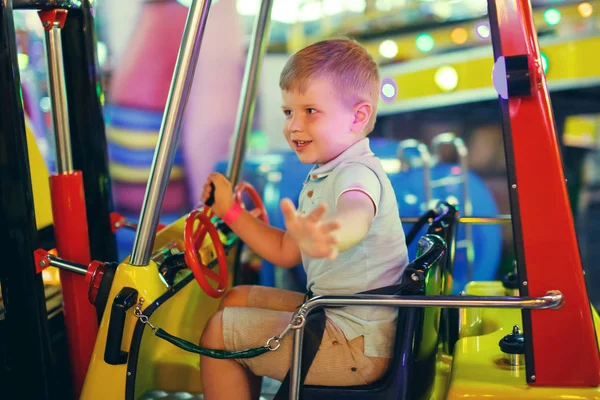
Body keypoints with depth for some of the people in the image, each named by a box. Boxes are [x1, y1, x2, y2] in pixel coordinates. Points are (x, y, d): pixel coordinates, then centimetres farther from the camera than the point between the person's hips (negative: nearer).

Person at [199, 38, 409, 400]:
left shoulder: (358, 174, -21)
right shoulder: (324, 177, 12)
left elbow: (356, 216, -48)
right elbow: (286, 252, 18)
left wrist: (322, 237, -70)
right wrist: (231, 211, 17)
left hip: (359, 346, -10)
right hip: (335, 316, 10)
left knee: (219, 331, -7)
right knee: (237, 300, 21)